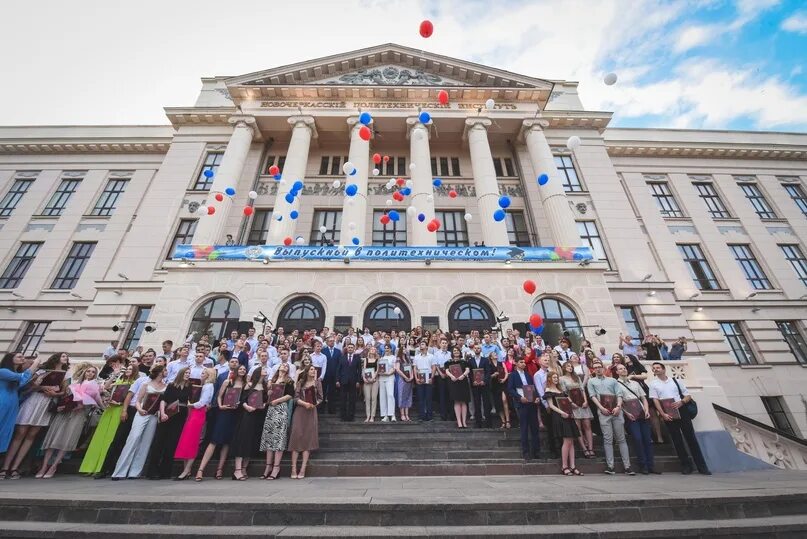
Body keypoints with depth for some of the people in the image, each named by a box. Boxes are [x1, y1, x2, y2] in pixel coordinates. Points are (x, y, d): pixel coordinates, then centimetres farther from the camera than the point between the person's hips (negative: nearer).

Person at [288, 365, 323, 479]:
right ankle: (294, 469, 0)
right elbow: (296, 397, 1)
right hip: (300, 411, 0)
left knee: (308, 438, -4)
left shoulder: (317, 382, 9)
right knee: (297, 436, -5)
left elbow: (320, 398, 8)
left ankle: (303, 469, -1)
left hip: (311, 412, 0)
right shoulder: (300, 382, 7)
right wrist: (304, 403, -14)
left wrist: (314, 404, -10)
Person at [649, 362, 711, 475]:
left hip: (682, 411, 1)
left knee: (691, 438, 2)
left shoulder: (676, 381, 10)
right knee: (677, 440, 4)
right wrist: (663, 414, -13)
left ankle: (702, 466, 10)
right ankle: (686, 465, 14)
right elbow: (655, 400, -2)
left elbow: (688, 396, 8)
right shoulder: (653, 384, 5)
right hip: (668, 414, 0)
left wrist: (681, 402, -12)